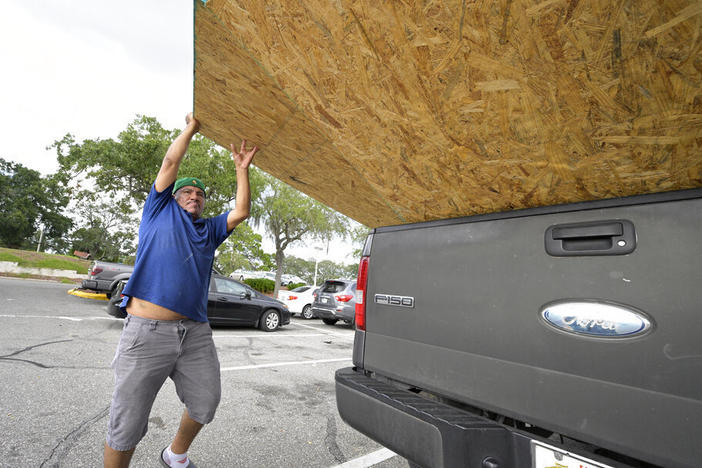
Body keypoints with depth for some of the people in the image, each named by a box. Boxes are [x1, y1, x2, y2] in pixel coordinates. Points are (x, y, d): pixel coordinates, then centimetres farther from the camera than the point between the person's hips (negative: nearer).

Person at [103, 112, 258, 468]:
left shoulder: (209, 229, 21)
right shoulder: (159, 211, 12)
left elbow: (241, 212, 9)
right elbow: (170, 162, 7)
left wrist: (242, 169, 11)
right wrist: (192, 126, 15)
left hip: (196, 332, 5)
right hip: (147, 330, -4)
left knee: (205, 403, 12)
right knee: (127, 422, 3)